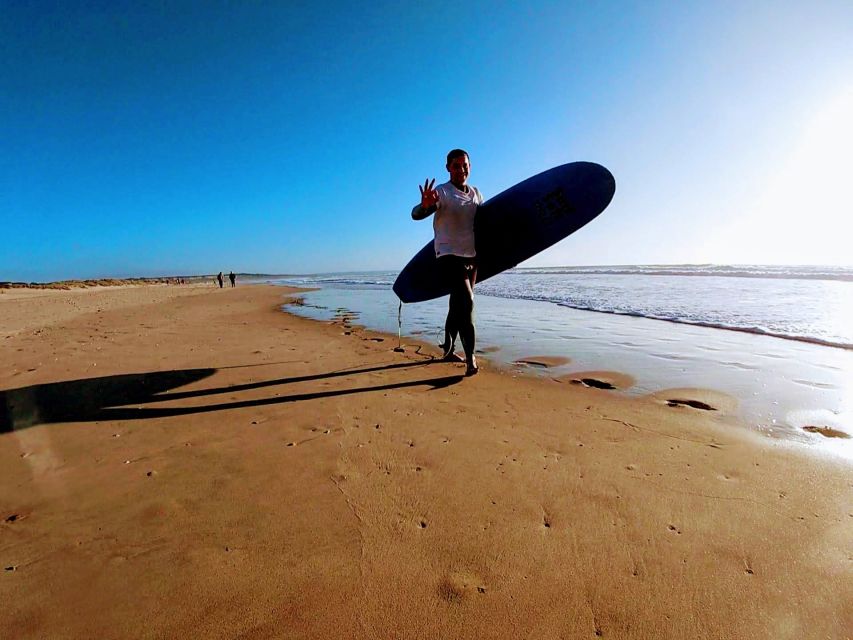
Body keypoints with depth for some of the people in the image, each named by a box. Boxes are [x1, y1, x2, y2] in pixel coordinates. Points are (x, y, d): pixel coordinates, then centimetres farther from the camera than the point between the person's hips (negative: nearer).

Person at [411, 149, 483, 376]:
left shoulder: (476, 193, 11)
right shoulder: (442, 192, -8)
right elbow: (416, 215, -22)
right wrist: (425, 205, -45)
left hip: (472, 255, 7)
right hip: (449, 254, -7)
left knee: (458, 305, 13)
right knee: (466, 302, -20)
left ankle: (448, 348, 27)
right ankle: (470, 358, -18)